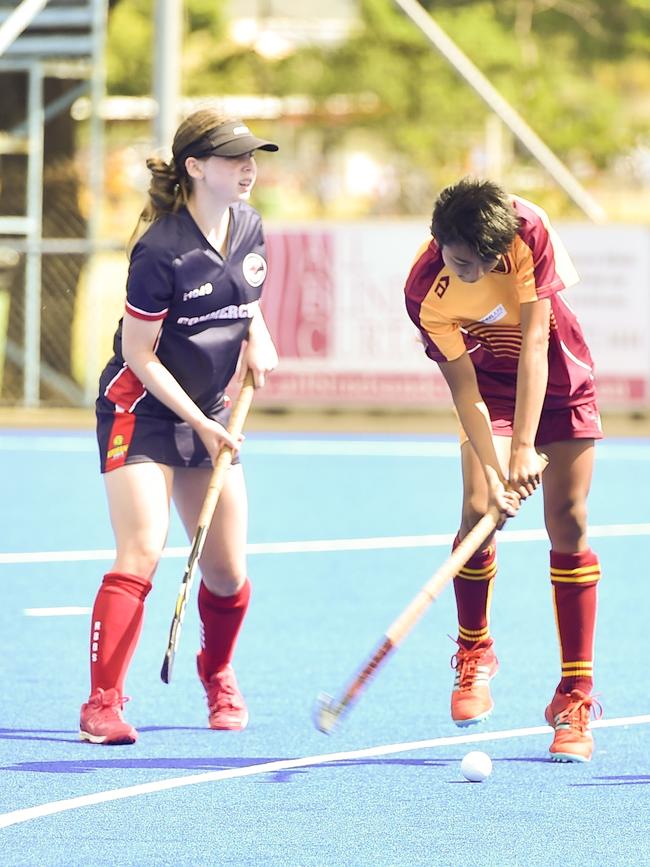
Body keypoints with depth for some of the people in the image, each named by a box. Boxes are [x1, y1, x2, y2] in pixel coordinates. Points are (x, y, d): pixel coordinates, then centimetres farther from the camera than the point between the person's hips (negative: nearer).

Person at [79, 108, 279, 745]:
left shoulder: (249, 228, 1)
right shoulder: (161, 249, -21)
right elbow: (139, 354, -15)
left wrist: (257, 340, 1)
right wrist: (198, 423, -16)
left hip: (210, 409, 7)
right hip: (141, 407, -7)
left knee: (228, 573, 6)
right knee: (140, 554, -19)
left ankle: (218, 676, 34)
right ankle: (102, 703, -17)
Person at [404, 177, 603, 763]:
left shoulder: (529, 231, -29)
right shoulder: (426, 292, -27)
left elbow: (534, 341, -32)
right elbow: (463, 385, -24)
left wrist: (525, 446, -37)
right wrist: (493, 471, -34)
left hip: (559, 380, 0)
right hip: (493, 388, 0)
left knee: (567, 524, -7)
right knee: (479, 510, -17)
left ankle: (576, 696, -2)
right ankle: (474, 656, 9)